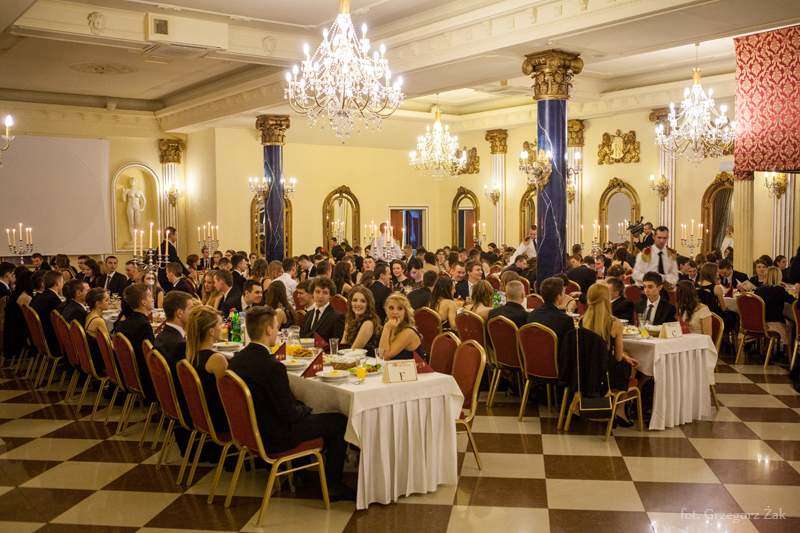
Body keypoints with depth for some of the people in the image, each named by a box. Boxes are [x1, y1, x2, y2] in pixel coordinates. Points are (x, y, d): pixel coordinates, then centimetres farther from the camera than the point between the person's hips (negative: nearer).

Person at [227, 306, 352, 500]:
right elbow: (290, 415, -22)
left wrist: (302, 407, 10)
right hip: (275, 438, -8)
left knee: (304, 411, 30)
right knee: (340, 421, 3)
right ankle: (333, 486, 13)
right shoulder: (272, 367, -29)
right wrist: (305, 409, -1)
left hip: (249, 428, 9)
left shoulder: (237, 359, -4)